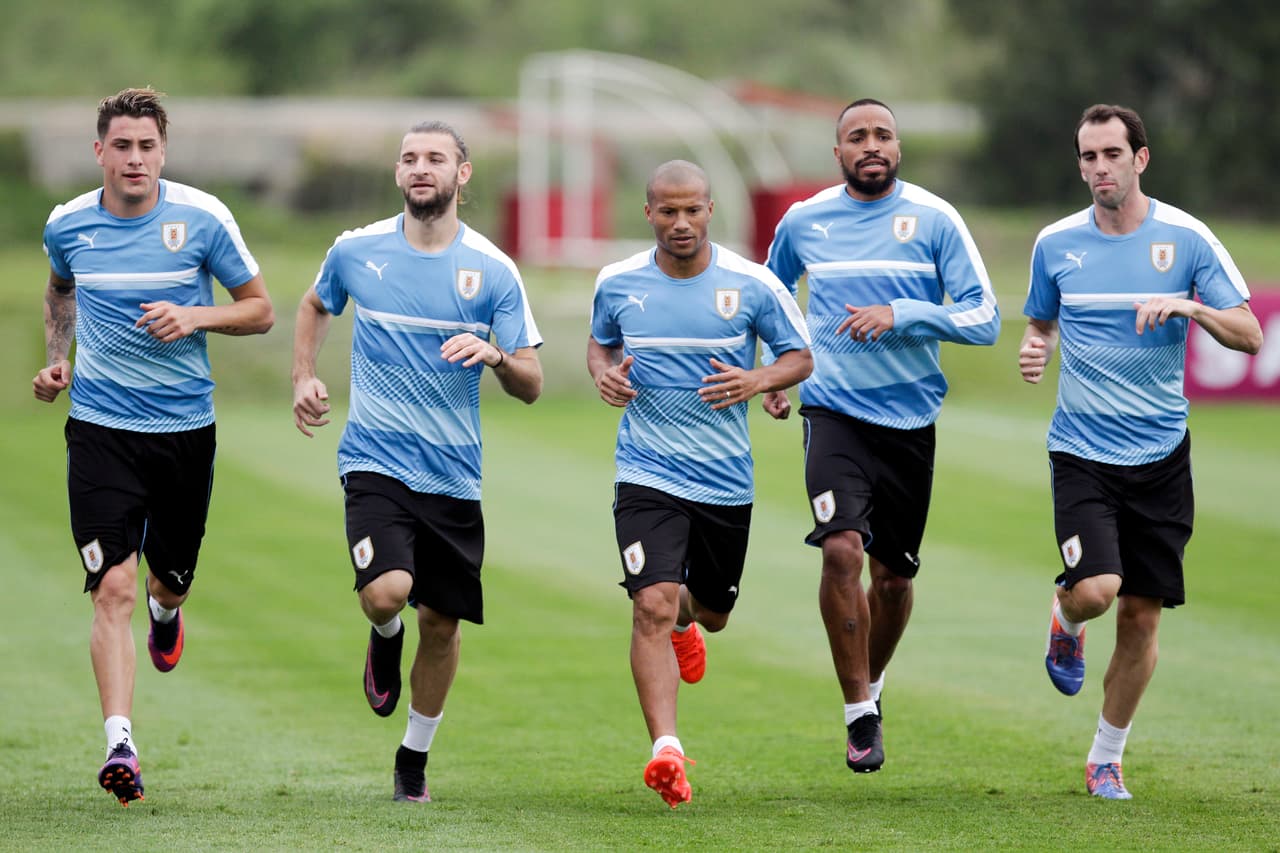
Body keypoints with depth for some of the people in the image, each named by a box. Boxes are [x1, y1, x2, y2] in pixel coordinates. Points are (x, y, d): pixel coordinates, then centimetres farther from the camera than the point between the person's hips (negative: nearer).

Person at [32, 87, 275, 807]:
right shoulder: (68, 224, 0)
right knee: (113, 588, -14)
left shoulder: (203, 218, -7)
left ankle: (166, 612, 55)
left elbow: (260, 310, 2)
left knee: (172, 580, 15)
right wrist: (57, 357, 7)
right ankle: (121, 745, -20)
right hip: (101, 429, -1)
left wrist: (193, 317, -16)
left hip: (185, 427, 1)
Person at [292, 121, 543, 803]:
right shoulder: (357, 250, 0)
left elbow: (530, 386, 0)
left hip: (454, 475, 1)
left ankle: (415, 756, 29)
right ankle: (386, 640, 14)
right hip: (375, 461, -1)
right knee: (386, 592, -25)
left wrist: (496, 356, -22)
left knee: (441, 622, 7)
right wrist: (304, 378, 9)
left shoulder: (493, 270, -2)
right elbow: (315, 305, 23)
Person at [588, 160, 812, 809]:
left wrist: (757, 381, -16)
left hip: (726, 480, 2)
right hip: (648, 474, -2)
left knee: (713, 612, 19)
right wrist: (604, 372, -4)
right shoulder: (616, 284, -2)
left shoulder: (751, 284, -6)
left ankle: (683, 616, 58)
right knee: (652, 606, -20)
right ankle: (666, 751, -24)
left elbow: (800, 356, 4)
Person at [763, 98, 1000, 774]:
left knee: (894, 574, 9)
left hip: (910, 415, 1)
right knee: (842, 548, -21)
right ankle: (860, 714, -12)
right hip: (832, 409, -1)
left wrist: (899, 315, -16)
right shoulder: (803, 222, 4)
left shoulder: (934, 220, -2)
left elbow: (984, 318, -5)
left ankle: (871, 682, 37)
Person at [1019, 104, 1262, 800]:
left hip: (1161, 454, 0)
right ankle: (1065, 619, 17)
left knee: (1141, 617, 2)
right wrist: (1035, 351, -5)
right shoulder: (1056, 243, 2)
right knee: (1096, 590, -21)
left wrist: (1188, 306, -21)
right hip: (1082, 449, 0)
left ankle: (1106, 758, 20)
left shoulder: (1186, 238, -3)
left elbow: (1249, 335, -3)